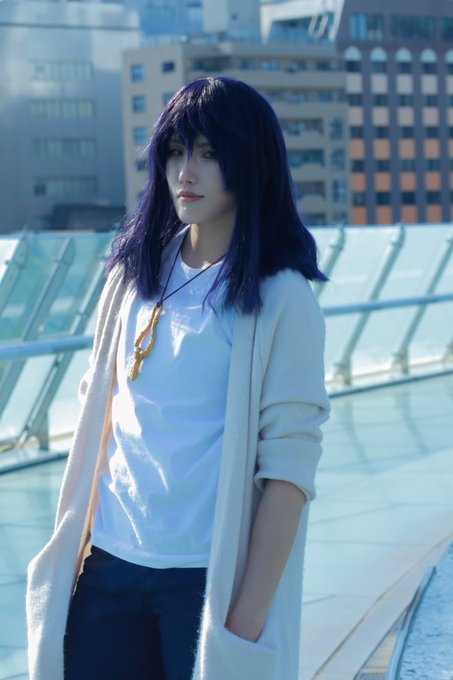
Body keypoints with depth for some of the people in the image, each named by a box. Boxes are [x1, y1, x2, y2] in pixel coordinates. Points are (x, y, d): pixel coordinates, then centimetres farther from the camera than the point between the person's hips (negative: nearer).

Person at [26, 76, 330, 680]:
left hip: (210, 578, -4)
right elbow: (99, 412, 12)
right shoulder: (137, 270, 7)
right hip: (109, 563, 4)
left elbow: (288, 468, -12)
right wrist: (70, 550, 7)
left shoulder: (282, 299, -8)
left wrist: (247, 621, -16)